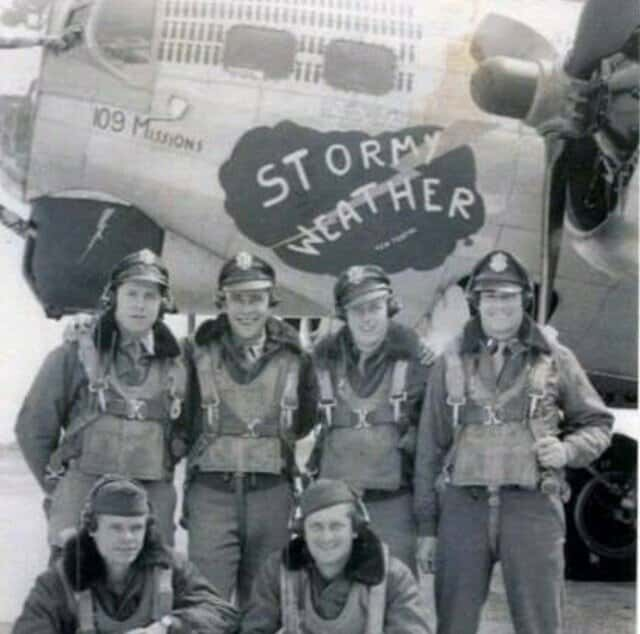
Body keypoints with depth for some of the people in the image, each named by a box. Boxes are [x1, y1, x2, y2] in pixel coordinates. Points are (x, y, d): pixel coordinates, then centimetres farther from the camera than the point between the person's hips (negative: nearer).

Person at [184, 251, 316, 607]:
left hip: (272, 493, 2)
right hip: (212, 492, -2)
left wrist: (275, 441, 9)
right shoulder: (200, 353, 0)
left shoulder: (293, 357, 5)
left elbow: (305, 421, 17)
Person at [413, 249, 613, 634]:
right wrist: (427, 526, 7)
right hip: (463, 505, 2)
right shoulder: (452, 362, 10)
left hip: (532, 504, -1)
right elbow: (430, 447, 10)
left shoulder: (555, 358, 7)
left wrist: (568, 449, -9)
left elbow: (598, 423, 13)